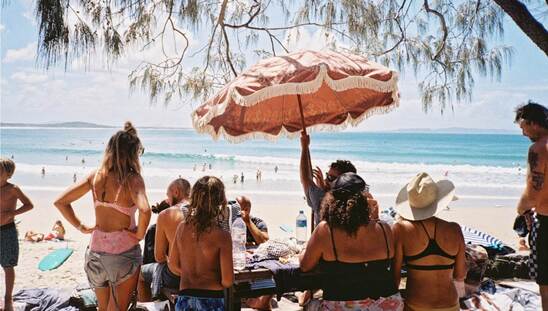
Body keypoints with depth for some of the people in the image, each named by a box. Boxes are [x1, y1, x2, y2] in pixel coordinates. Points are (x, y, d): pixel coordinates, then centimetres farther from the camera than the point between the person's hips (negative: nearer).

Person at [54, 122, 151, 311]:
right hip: (123, 252, -4)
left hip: (95, 251, 5)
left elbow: (60, 202, 2)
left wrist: (80, 227, 8)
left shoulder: (96, 176, -1)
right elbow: (145, 210, -33)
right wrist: (140, 234, -16)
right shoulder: (133, 179, -16)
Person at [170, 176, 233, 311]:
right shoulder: (222, 236, -15)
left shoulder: (182, 227, -2)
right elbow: (227, 281, -12)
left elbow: (175, 267, 8)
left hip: (184, 298, 4)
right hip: (212, 300, -3)